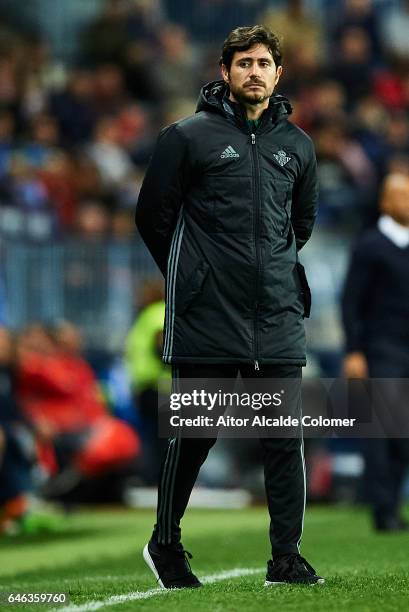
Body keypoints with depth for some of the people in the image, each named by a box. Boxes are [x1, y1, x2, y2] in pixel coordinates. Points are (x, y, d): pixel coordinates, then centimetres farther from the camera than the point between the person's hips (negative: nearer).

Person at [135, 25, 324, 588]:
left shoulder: (297, 145, 12)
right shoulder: (188, 136, -2)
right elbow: (153, 215, 4)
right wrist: (192, 279, 9)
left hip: (279, 322, 4)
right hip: (206, 320, -4)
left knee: (286, 437, 1)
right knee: (195, 435, 3)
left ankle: (286, 557, 7)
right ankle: (165, 545, 20)